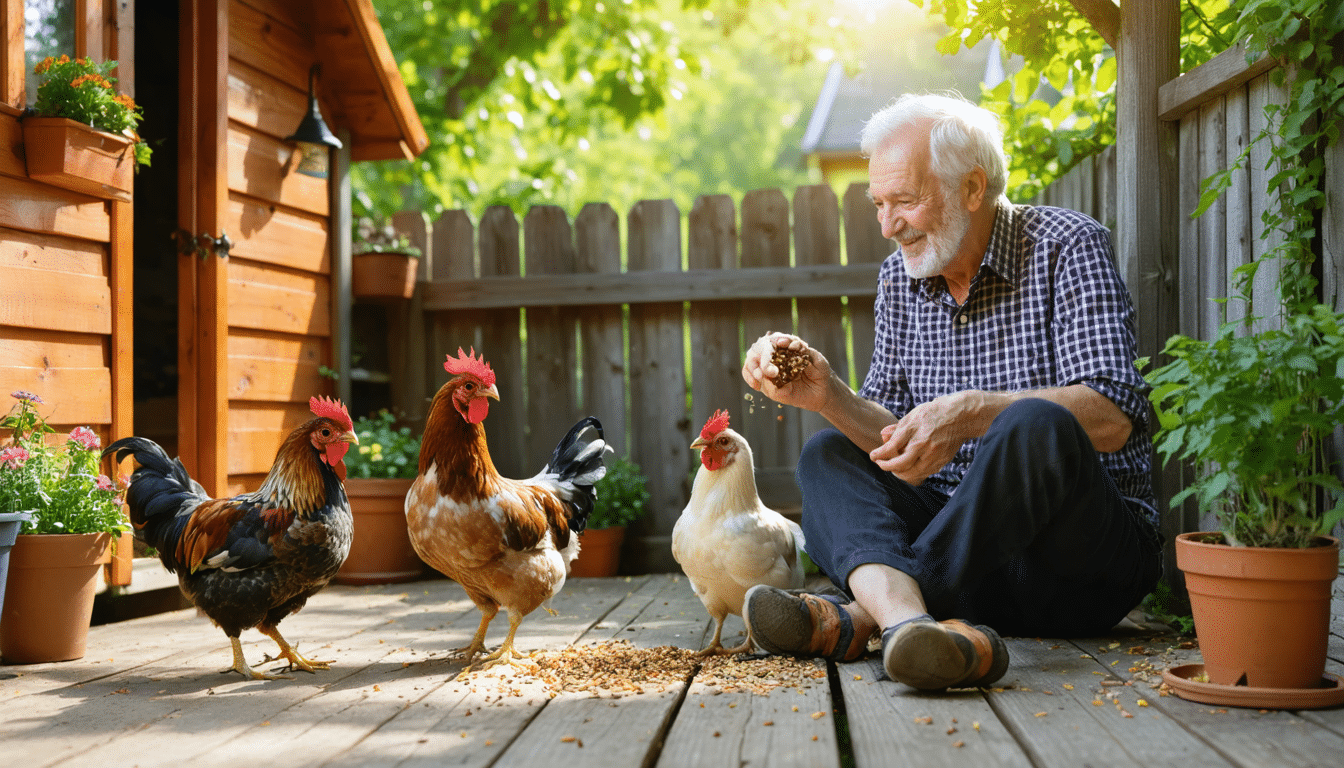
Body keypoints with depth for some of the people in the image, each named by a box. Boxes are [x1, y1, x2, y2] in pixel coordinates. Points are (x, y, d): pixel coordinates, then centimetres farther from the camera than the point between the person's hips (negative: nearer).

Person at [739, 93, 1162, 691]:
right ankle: (905, 617, -41)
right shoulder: (900, 277, 9)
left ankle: (858, 618, -36)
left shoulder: (1067, 247, -8)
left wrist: (974, 411, -33)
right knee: (826, 455, -11)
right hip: (968, 550, 5)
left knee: (1037, 425, -33)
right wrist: (827, 394, -15)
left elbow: (1112, 418, -20)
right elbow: (896, 444, 5)